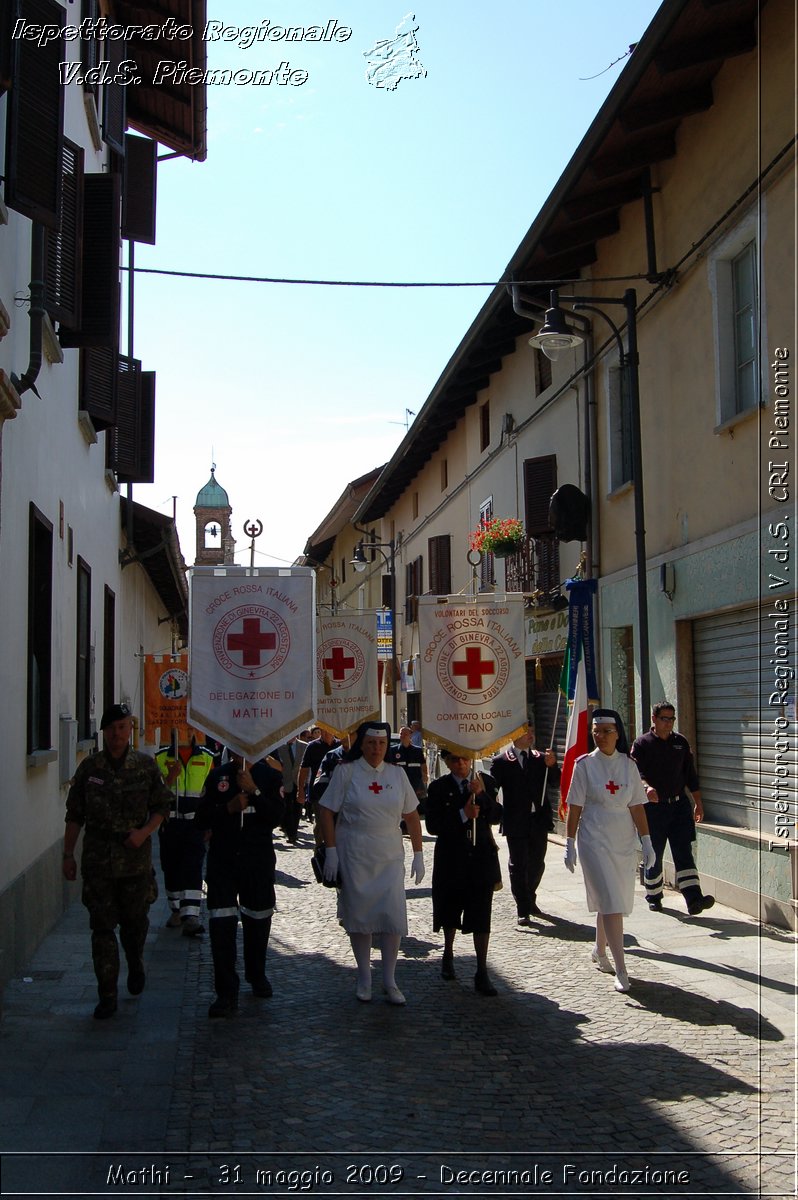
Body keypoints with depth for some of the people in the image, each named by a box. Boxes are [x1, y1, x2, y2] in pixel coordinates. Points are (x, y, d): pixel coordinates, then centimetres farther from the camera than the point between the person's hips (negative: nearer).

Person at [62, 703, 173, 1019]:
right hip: (97, 859, 0)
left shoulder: (146, 766, 0)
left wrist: (144, 831, -11)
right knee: (102, 927, -1)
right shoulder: (89, 767, 1)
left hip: (136, 858, 0)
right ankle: (107, 996, 4)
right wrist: (68, 854, 3)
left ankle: (135, 966, 42)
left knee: (135, 920, 12)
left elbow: (162, 806, 6)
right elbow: (74, 815, 5)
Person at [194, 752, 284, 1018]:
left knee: (257, 920, 14)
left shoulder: (270, 776, 2)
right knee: (221, 924, -9)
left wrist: (254, 791, -19)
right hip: (222, 859, 0)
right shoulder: (218, 776, 5)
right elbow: (200, 820, 2)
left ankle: (257, 975, 36)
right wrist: (228, 808, -13)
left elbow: (276, 816, -10)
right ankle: (226, 992, -7)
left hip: (259, 860, 0)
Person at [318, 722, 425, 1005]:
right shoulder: (346, 771, -3)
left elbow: (411, 816, 11)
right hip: (354, 856, -2)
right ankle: (364, 978, 19)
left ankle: (389, 981, 8)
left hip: (390, 857, 2)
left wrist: (418, 854, 8)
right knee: (359, 916, 4)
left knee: (394, 915, -5)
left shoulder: (397, 774, 6)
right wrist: (331, 851, -9)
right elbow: (326, 811, -3)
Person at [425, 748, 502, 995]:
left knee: (481, 914, -3)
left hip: (481, 857, 0)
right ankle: (448, 955, 41)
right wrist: (462, 815, -20)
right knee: (450, 909, 16)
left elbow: (496, 817, -7)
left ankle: (482, 972, 2)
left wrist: (482, 795, -21)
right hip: (451, 859, 0)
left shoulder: (486, 782, 1)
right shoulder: (439, 788, -4)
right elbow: (432, 825, -11)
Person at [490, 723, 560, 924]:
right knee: (518, 866, 0)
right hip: (516, 822, -3)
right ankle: (523, 910, 7)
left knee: (537, 864, 13)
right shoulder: (501, 762, -3)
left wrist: (552, 765, -21)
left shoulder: (541, 758, 6)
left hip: (539, 819, 4)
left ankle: (529, 900, 33)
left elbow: (555, 781, -3)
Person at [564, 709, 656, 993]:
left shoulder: (628, 765, 5)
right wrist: (569, 844, -4)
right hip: (595, 839, -4)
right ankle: (621, 971, -11)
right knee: (610, 902, -10)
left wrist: (646, 841, 2)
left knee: (612, 901, 11)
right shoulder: (584, 765, -4)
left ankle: (599, 950, 35)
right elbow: (574, 807, -3)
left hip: (624, 841, 4)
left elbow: (637, 806, 6)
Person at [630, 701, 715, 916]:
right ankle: (653, 897, 24)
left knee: (684, 854, -6)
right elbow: (636, 771, -15)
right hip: (653, 807, -3)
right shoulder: (642, 744, -3)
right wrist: (646, 787, -35)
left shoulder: (681, 742, 11)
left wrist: (697, 801, 13)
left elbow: (690, 774, 16)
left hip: (679, 805, 3)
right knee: (654, 856, 7)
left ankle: (694, 899, -15)